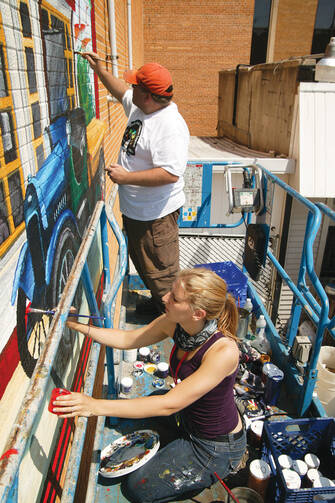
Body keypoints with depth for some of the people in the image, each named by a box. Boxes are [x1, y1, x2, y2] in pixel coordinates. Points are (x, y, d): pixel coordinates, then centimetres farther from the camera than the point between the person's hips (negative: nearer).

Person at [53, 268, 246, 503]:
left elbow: (169, 404, -37)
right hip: (187, 416, 7)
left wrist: (96, 406, -40)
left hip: (217, 447, -7)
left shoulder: (224, 351, -37)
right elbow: (126, 339, -4)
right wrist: (76, 325, -12)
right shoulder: (175, 324, -17)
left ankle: (212, 475, 15)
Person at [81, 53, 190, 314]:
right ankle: (158, 301, 46)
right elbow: (121, 92, 28)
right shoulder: (139, 106, 4)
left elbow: (170, 174, -33)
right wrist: (100, 70, 20)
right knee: (142, 262, 25)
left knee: (160, 271, 3)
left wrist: (125, 177, -28)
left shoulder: (171, 126, -25)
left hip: (155, 214, -10)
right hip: (133, 208, 10)